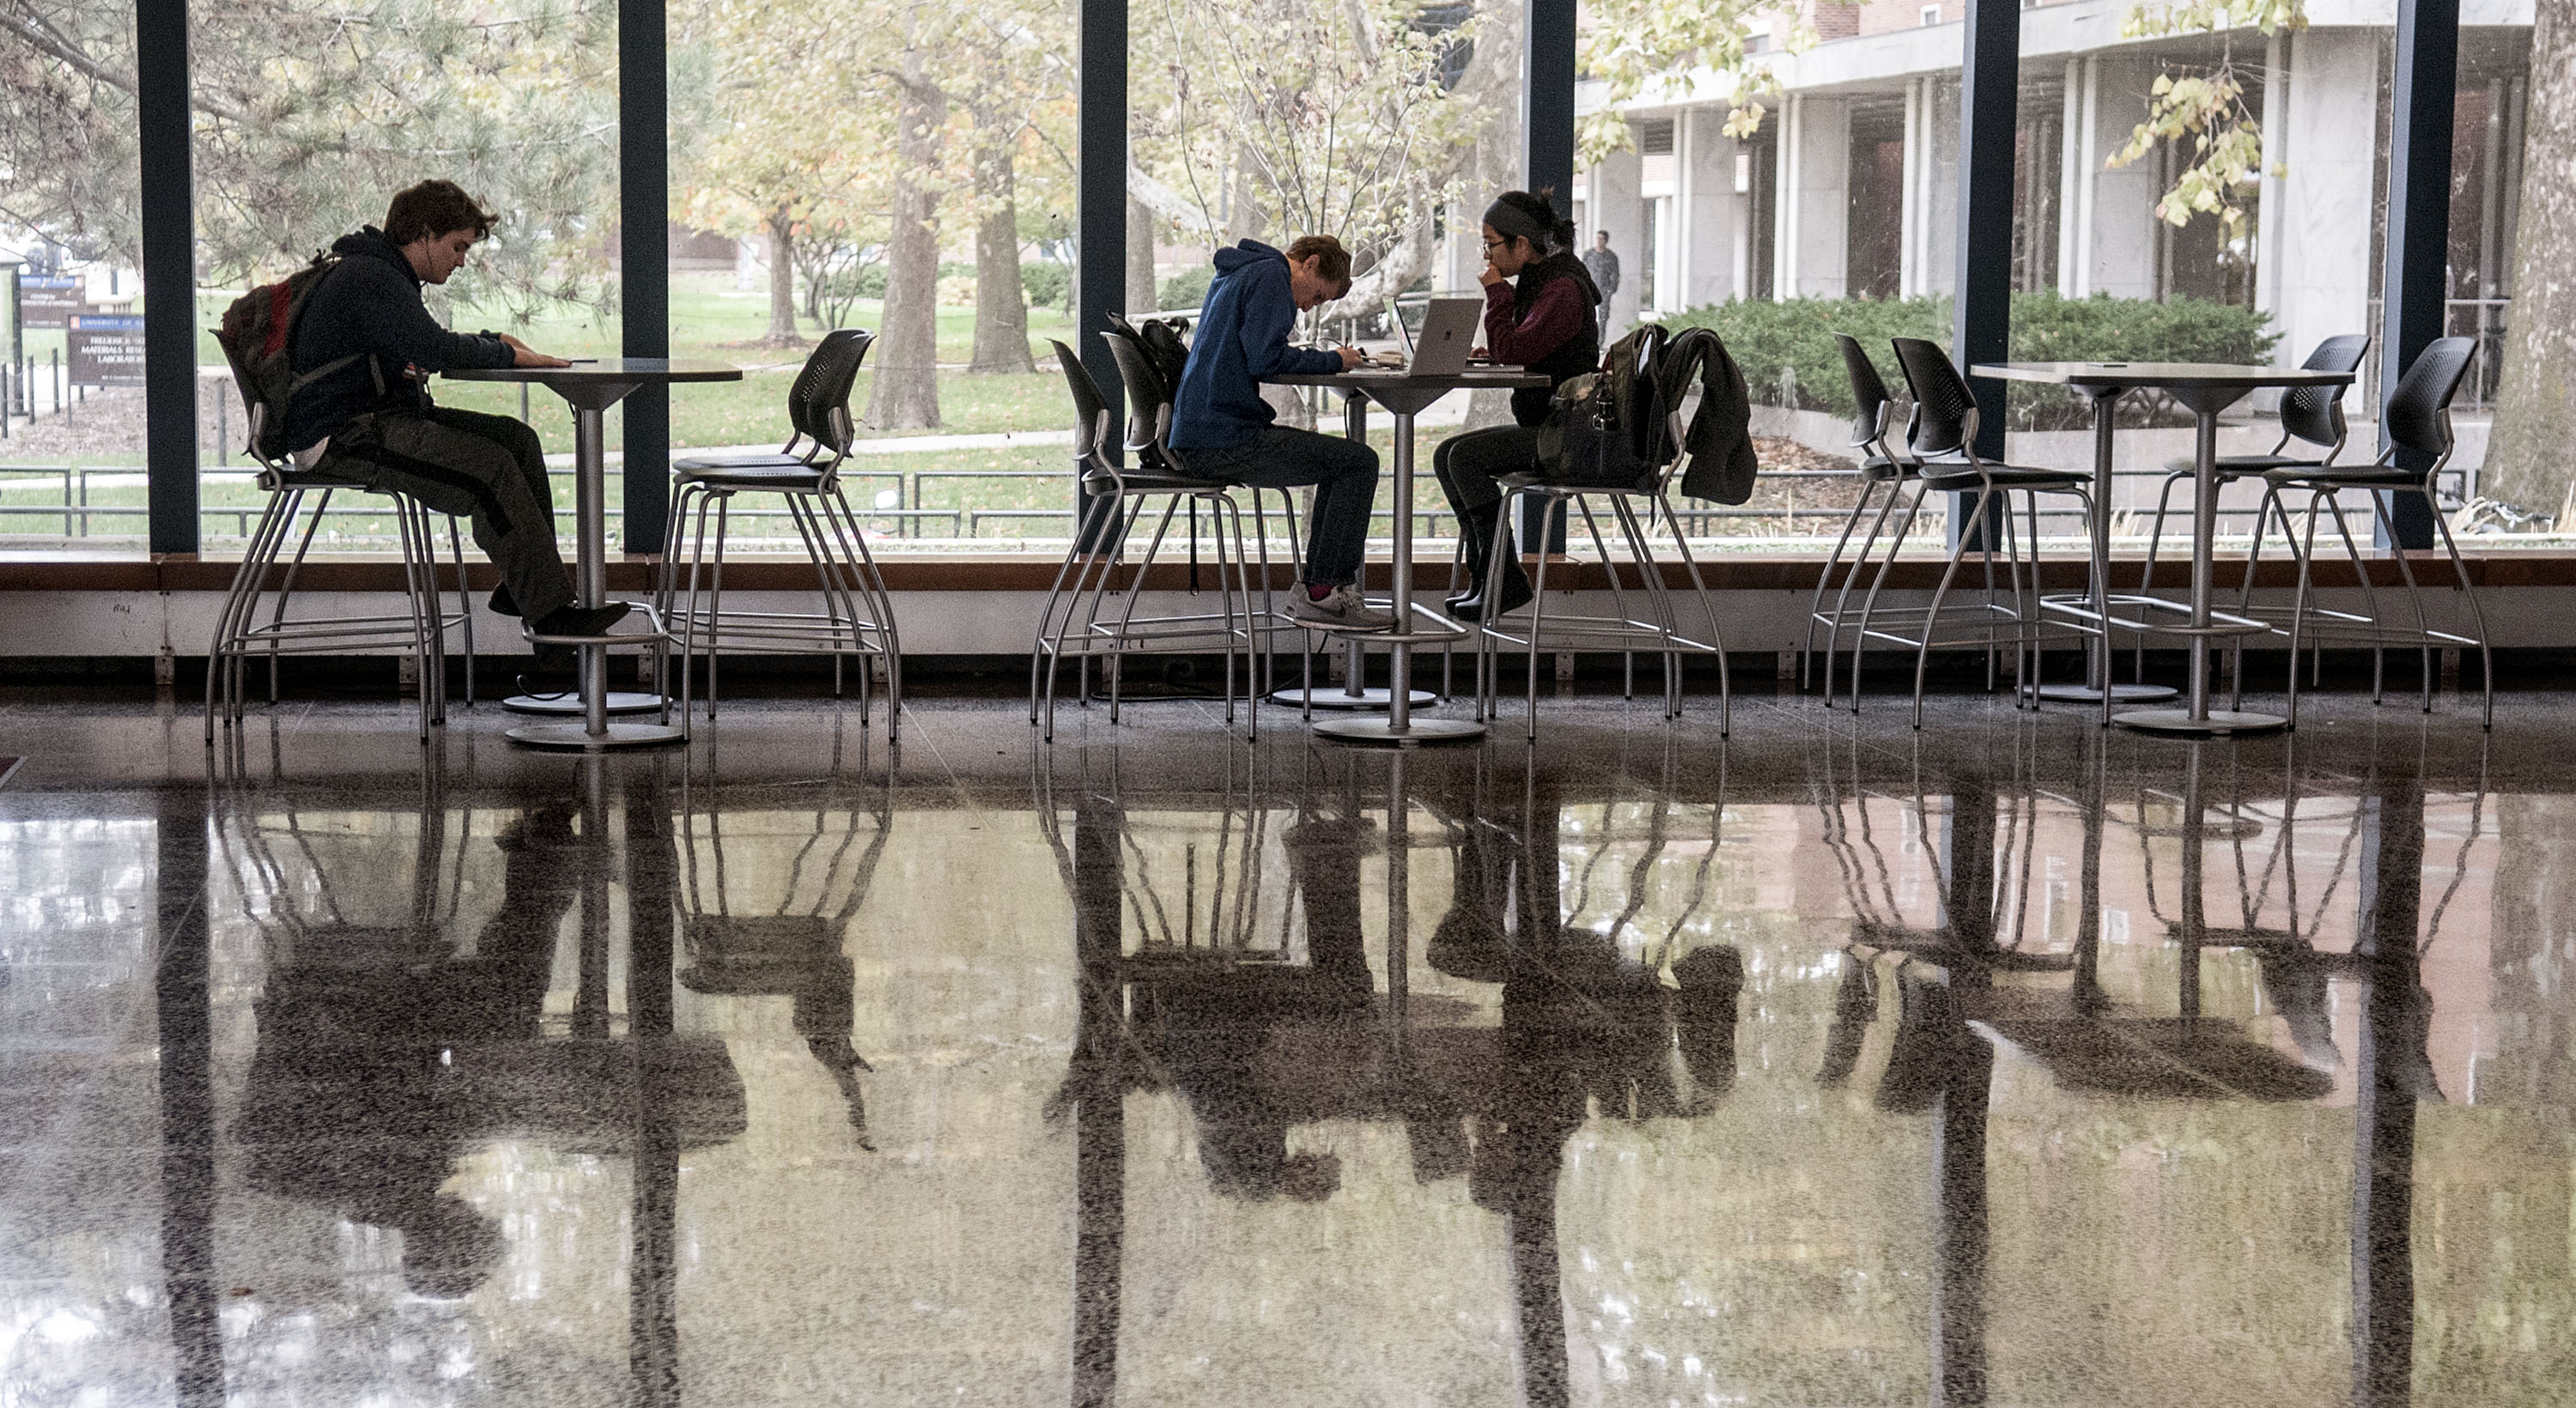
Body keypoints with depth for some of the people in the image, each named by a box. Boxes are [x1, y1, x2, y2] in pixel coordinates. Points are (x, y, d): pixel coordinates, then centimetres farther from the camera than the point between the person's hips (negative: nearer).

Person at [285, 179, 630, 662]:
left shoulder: (386, 274, 19)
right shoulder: (369, 277, -16)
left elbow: (423, 345, 32)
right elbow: (432, 349, -27)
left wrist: (492, 341, 12)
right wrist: (508, 356, -13)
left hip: (385, 418, 11)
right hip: (343, 434, -11)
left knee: (517, 438, 3)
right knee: (490, 467, -25)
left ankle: (524, 586, 1)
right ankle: (551, 612, -23)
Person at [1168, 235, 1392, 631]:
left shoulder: (1234, 275, 23)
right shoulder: (1270, 276, -8)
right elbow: (1265, 359, -19)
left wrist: (1320, 361, 13)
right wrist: (1333, 360, -6)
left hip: (1196, 437, 11)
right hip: (1226, 442, -11)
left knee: (1343, 459, 22)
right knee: (1359, 462, -8)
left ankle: (1316, 589, 16)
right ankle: (1322, 592, -6)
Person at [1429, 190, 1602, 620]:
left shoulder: (1563, 289, -17)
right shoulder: (1536, 280, 14)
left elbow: (1515, 350, -26)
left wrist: (1497, 292, -14)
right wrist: (1492, 352, 2)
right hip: (1539, 425, 11)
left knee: (1465, 455, -21)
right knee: (1446, 455, 5)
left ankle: (1505, 580, -16)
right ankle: (1483, 574, 3)